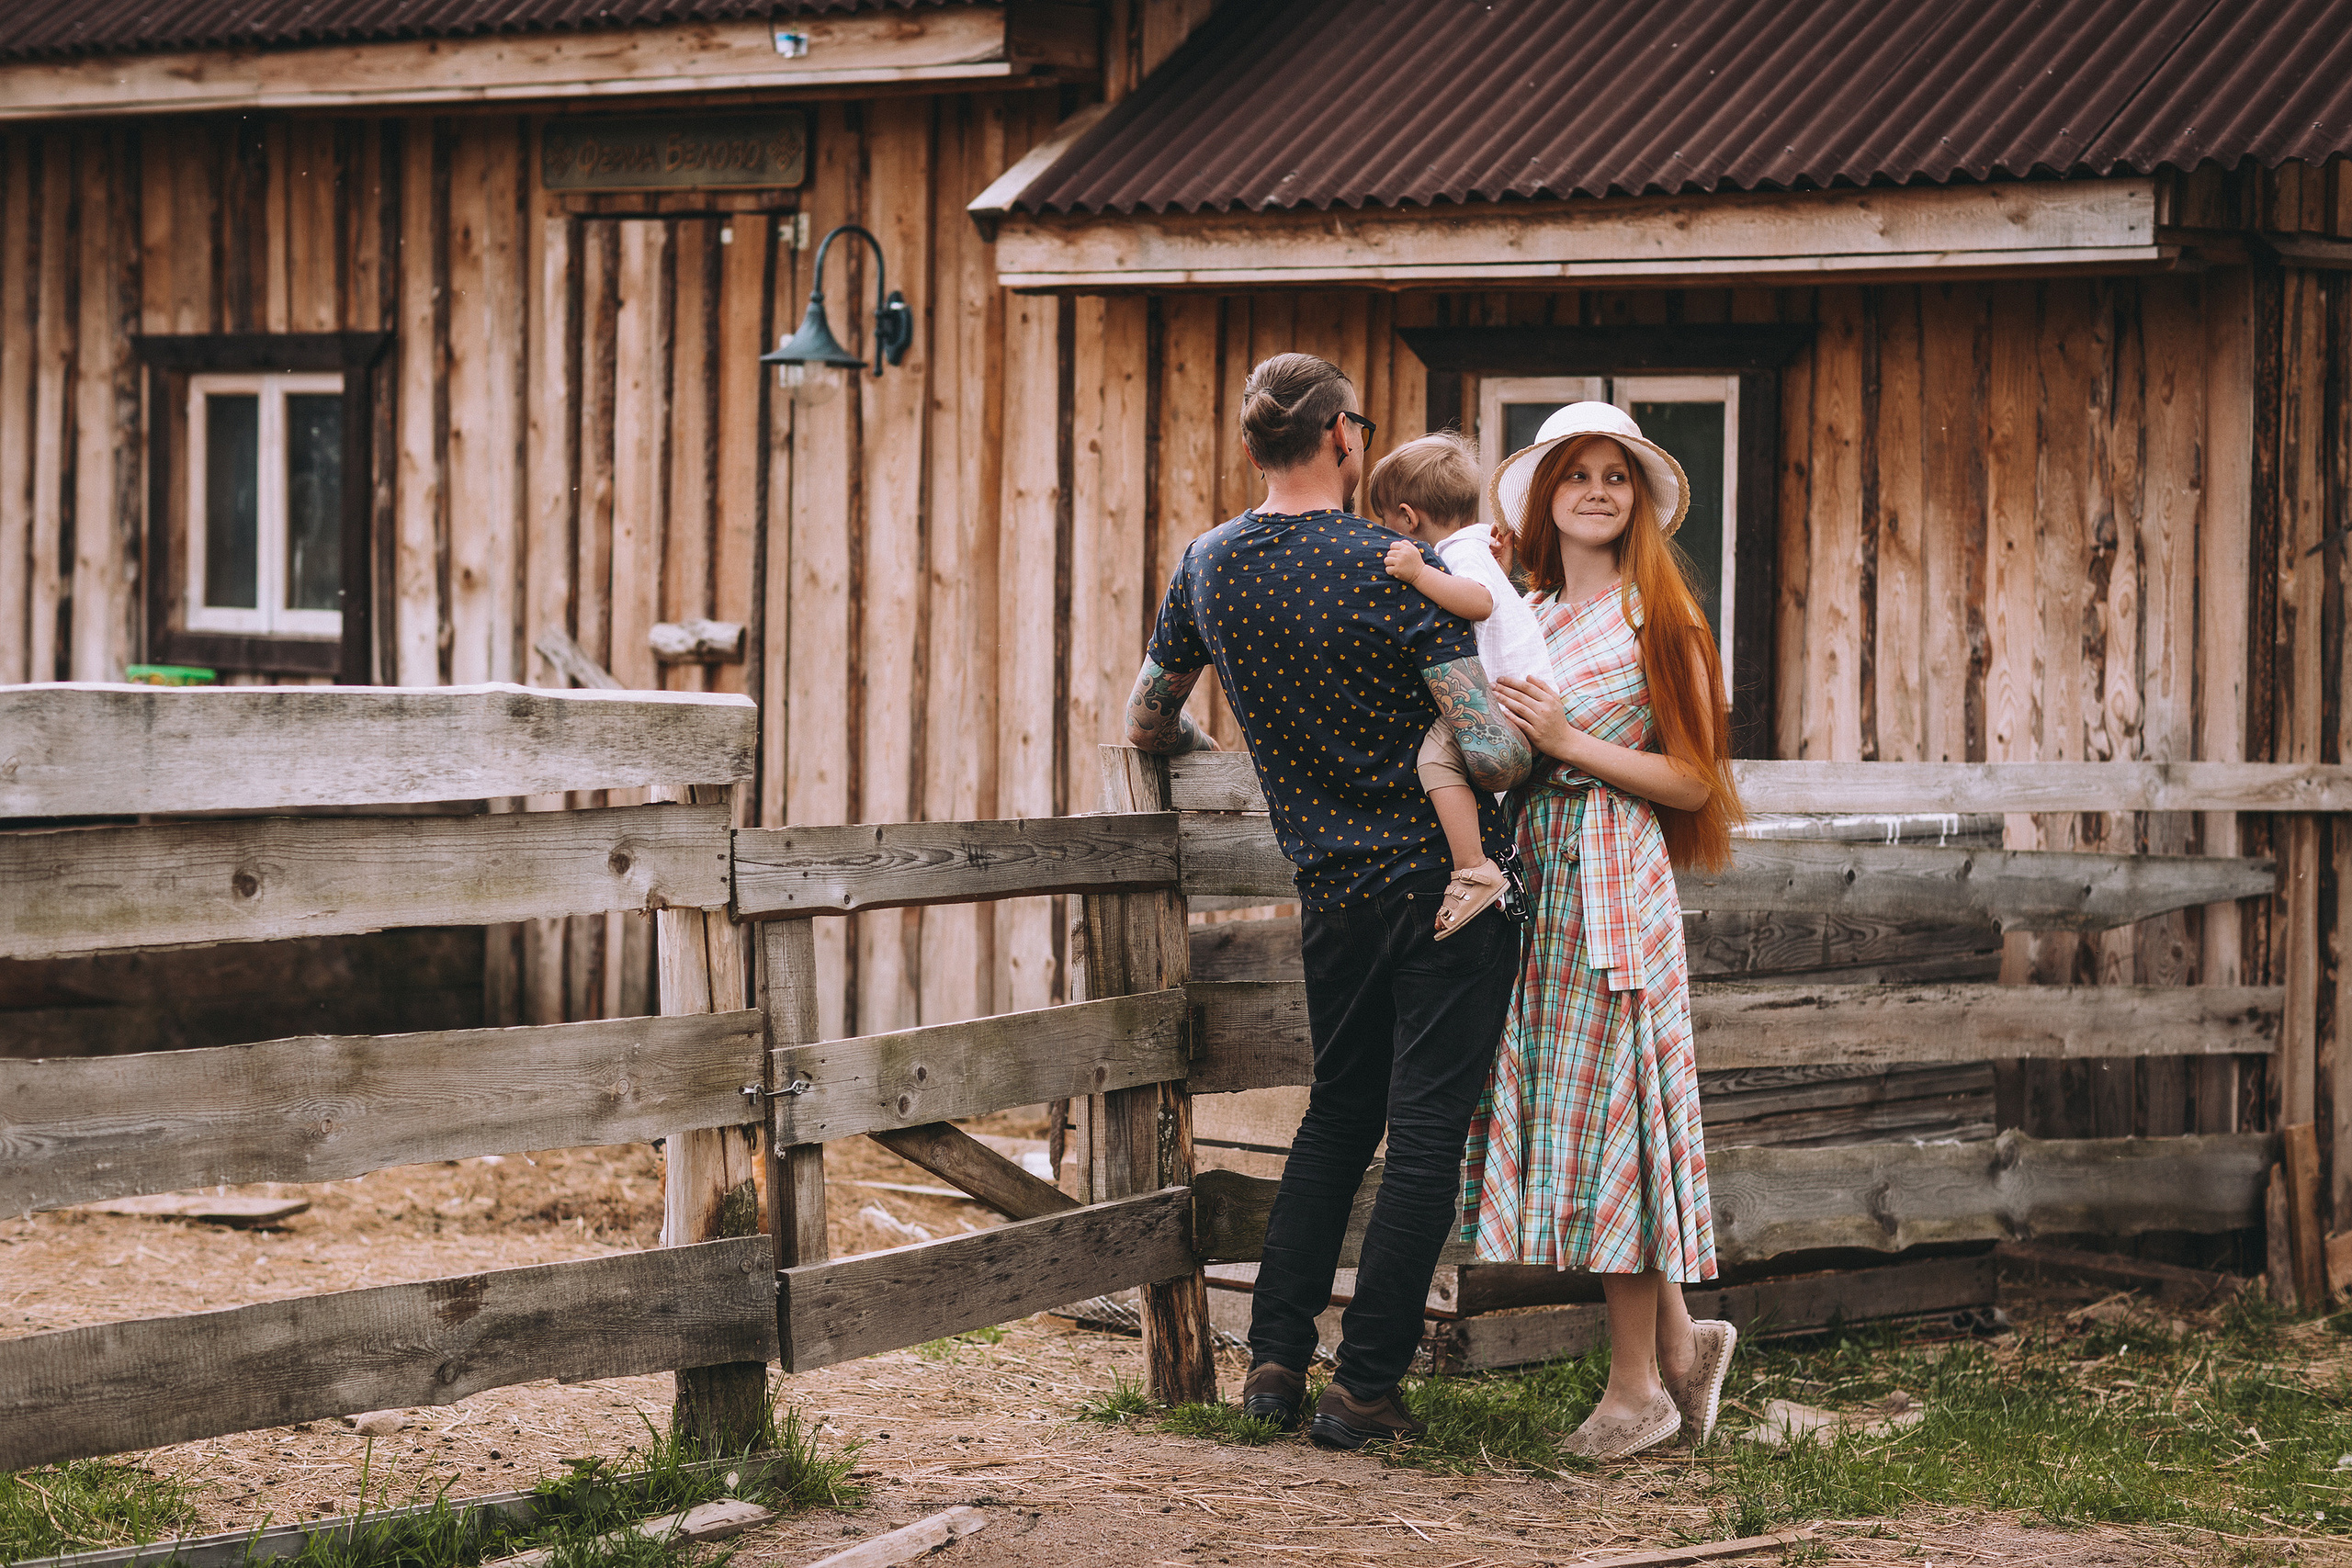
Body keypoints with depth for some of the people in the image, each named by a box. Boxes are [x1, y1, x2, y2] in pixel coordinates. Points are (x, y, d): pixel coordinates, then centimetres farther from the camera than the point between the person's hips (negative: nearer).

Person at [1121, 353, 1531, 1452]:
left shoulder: (1211, 566, 2)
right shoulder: (1397, 571, -16)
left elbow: (1148, 723, 17)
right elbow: (1489, 750, -22)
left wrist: (1208, 748, 39)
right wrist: (1534, 748, 2)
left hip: (1333, 889, 5)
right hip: (1446, 878, -5)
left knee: (1339, 1112, 20)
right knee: (1426, 1132, 1)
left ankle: (1276, 1356, 15)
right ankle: (1364, 1387, 2)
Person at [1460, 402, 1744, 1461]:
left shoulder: (1660, 618, -3)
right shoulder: (1519, 614, 12)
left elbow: (1695, 780, -5)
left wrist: (1568, 742, -13)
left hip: (1616, 885, -6)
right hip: (1530, 877, 6)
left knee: (1603, 1112, -4)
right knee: (1549, 1112, 5)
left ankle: (1637, 1386, 4)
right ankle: (1679, 1343, 19)